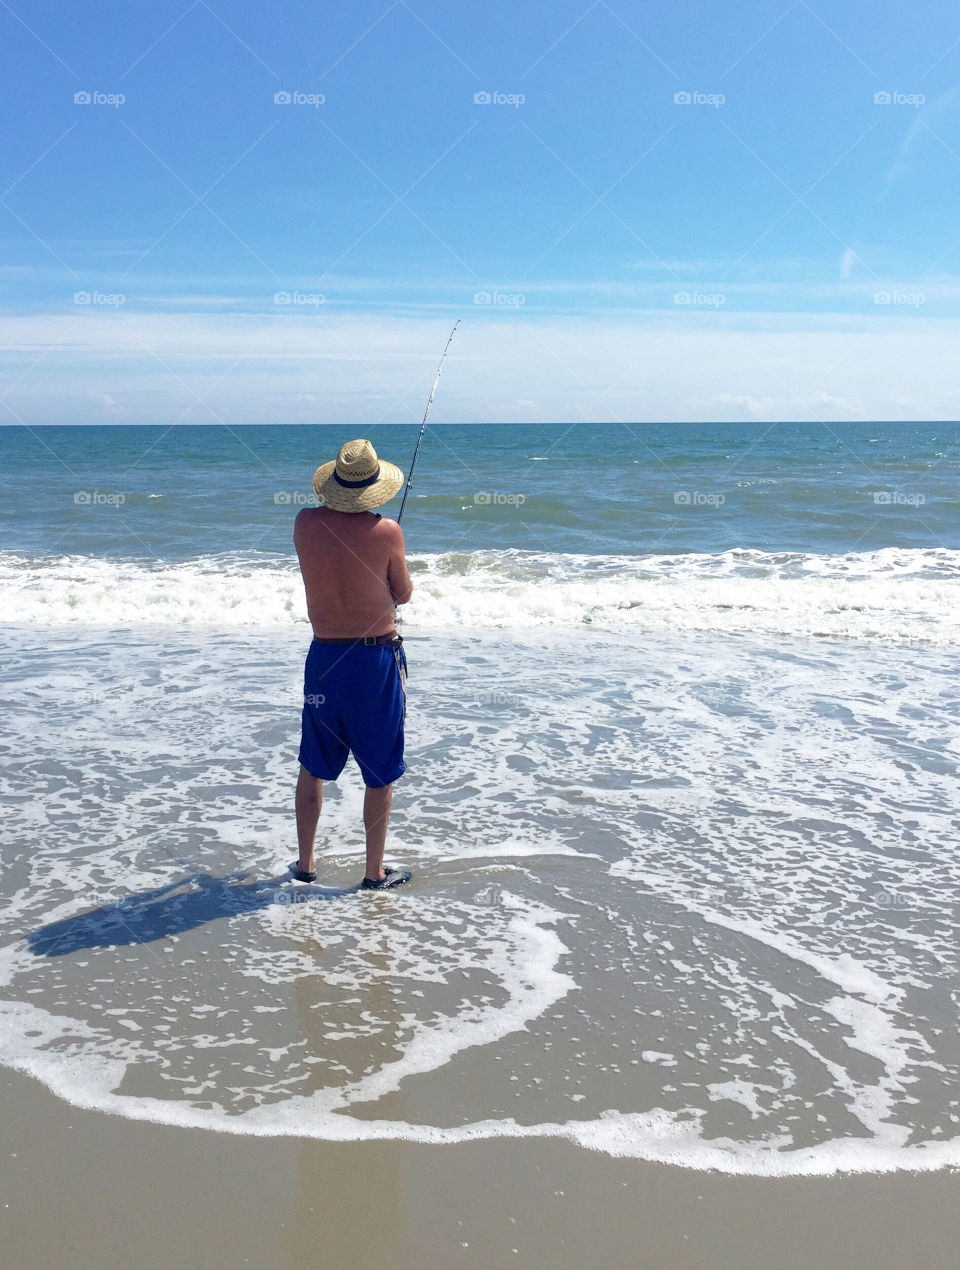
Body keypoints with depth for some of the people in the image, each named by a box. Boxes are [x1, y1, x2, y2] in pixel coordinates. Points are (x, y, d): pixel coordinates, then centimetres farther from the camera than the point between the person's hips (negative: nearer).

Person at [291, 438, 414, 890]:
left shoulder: (306, 524, -5)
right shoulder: (387, 532, -13)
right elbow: (403, 595, 1)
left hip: (324, 657, 3)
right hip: (377, 658, -3)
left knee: (313, 767, 18)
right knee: (379, 774, 10)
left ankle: (305, 862, 28)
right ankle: (375, 871, 18)